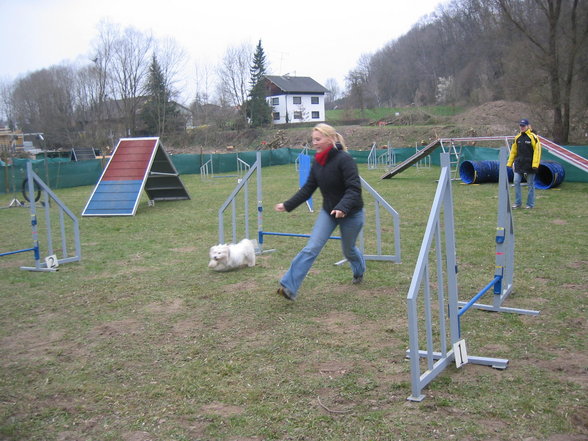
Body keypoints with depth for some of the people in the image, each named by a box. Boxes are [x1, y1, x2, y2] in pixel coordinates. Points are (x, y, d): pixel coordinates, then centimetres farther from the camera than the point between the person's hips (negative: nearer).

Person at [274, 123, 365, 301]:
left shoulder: (344, 159, -23)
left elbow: (354, 189, -28)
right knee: (311, 248, -9)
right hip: (328, 211, 5)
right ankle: (289, 287, -14)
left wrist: (342, 207, -44)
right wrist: (288, 205, -4)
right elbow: (308, 188, 3)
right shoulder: (317, 162, -2)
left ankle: (359, 271, 53)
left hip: (351, 213, -5)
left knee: (348, 250, 17)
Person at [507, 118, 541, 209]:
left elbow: (537, 151, -10)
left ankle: (530, 204, 12)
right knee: (516, 182, -4)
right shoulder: (517, 138, 10)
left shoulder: (533, 137, -6)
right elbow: (513, 151, 16)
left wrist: (535, 165, -17)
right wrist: (509, 163, 11)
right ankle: (517, 203, 6)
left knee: (530, 185, 3)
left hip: (529, 165, -5)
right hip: (519, 164, 5)